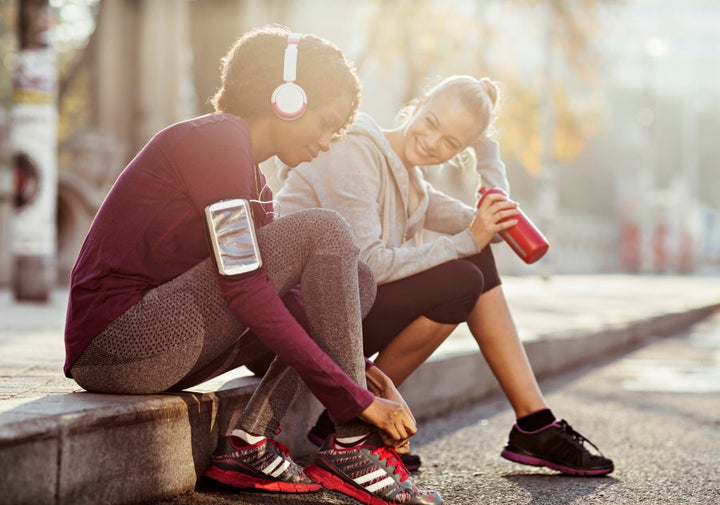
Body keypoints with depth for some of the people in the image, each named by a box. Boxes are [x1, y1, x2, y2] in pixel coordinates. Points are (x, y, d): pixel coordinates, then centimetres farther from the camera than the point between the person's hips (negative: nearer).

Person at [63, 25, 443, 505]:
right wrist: (355, 397, -21)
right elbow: (244, 290, -21)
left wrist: (360, 370, 3)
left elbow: (280, 292, 18)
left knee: (355, 281, 8)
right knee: (323, 232, -14)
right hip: (118, 342, -9)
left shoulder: (255, 182, 17)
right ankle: (351, 447, -12)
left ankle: (250, 441, -4)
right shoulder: (215, 139, -12)